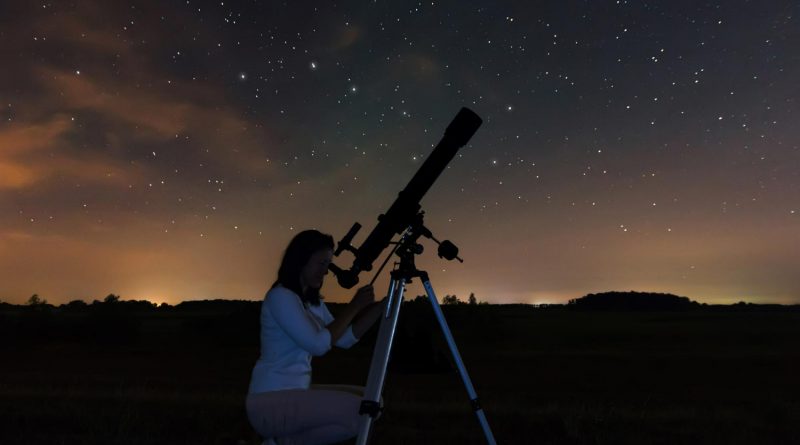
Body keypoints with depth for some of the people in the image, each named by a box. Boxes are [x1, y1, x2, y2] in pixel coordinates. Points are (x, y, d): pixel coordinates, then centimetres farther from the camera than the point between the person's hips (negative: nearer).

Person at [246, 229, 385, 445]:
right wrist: (354, 306, -16)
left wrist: (382, 306, -2)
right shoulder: (280, 296, -15)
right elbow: (318, 344, -23)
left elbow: (346, 339, 7)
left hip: (297, 392, 9)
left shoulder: (314, 302, 13)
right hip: (272, 400, -9)